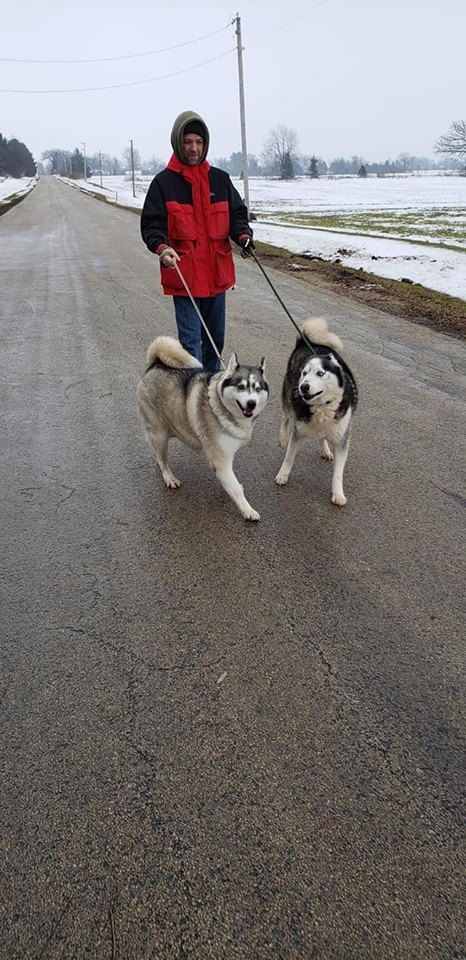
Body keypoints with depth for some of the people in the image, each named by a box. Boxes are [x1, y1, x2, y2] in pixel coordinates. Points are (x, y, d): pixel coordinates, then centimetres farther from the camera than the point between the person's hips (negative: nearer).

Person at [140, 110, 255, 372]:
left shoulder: (220, 179, 10)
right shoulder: (164, 182, 0)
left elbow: (237, 213, 14)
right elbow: (151, 224, -3)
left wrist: (243, 235, -9)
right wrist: (162, 247, -24)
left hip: (217, 273, 4)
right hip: (183, 275, -4)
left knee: (215, 338, 15)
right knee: (191, 340, -7)